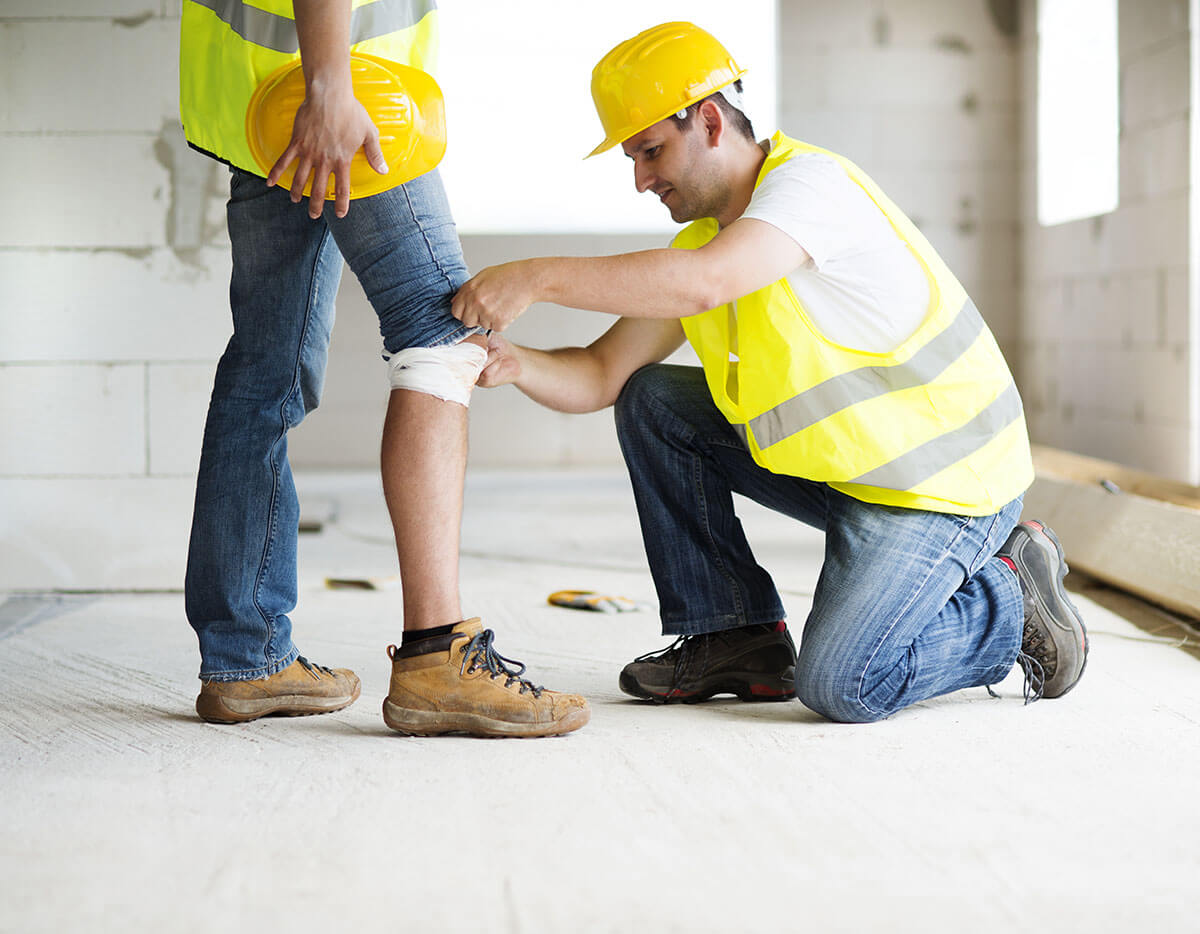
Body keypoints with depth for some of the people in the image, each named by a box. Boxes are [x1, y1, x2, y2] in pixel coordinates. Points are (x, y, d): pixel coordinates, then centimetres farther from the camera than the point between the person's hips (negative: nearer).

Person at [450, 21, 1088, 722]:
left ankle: (1010, 605, 6)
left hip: (945, 483, -8)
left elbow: (704, 283, -40)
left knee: (837, 685, -22)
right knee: (651, 403, 2)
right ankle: (737, 639, 7)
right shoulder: (701, 239, 6)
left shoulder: (812, 181, -21)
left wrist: (539, 277, -38)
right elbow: (600, 376, 4)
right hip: (836, 462, 8)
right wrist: (517, 364, -17)